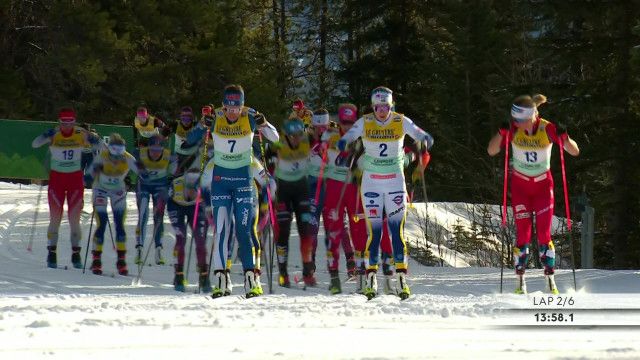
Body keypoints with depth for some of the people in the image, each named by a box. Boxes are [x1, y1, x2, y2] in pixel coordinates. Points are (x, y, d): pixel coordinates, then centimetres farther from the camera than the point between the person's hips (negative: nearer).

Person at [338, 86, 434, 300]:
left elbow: (417, 132, -20)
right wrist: (343, 143, -45)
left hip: (395, 181, 0)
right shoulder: (365, 123, -5)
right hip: (371, 181, 0)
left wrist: (426, 139, -44)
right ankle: (371, 278, 4)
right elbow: (350, 135, -21)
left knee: (397, 230, -5)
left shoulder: (401, 122, -4)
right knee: (374, 230, -4)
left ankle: (401, 277, -2)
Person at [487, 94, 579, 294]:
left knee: (544, 234, -6)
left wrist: (563, 137, -35)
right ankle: (520, 281, 2)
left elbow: (575, 152, -15)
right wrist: (502, 133, -31)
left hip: (543, 185, -1)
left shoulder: (548, 129, -18)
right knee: (523, 235, -5)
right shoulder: (513, 129, -15)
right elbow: (492, 151, -15)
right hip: (520, 185, 1)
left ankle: (550, 279, 3)